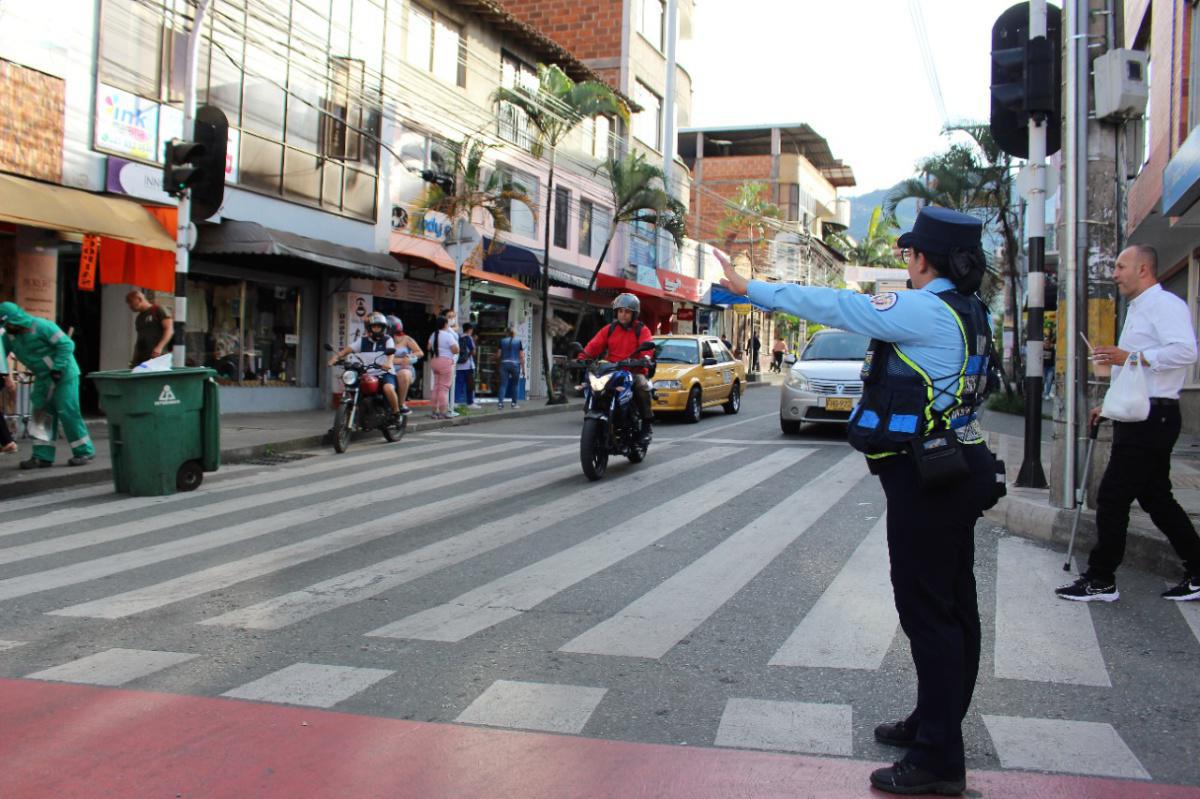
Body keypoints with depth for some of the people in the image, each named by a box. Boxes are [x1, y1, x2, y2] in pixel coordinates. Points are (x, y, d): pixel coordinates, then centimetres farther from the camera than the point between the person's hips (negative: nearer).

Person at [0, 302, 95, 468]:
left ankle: (84, 452, 2)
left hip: (63, 375, -8)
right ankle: (42, 457, 9)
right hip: (42, 378, 8)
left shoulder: (42, 326, -19)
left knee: (67, 412, -8)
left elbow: (66, 344, -20)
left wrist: (57, 369, -23)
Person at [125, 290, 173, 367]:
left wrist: (160, 347, -19)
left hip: (156, 356, -7)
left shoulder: (157, 310, 1)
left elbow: (169, 329, -7)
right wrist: (134, 360, 17)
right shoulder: (138, 318, 22)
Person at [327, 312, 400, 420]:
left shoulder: (387, 340, 4)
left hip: (385, 373, -4)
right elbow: (346, 350, 5)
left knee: (388, 388, -36)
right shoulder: (362, 341, 14)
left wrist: (388, 363, -39)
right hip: (368, 375, 4)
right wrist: (336, 357, -17)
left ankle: (396, 412, -15)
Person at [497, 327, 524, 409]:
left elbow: (499, 354, 4)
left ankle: (500, 402, -12)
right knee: (515, 384, 11)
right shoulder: (519, 341, 1)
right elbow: (522, 356, -1)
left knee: (503, 384, 0)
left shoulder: (502, 341, 5)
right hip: (515, 364, -1)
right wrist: (523, 368, 3)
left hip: (504, 363, 1)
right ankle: (513, 403, 14)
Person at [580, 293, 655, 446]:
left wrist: (646, 356, -38)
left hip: (635, 371, -3)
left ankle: (646, 427, -22)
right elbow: (594, 345, 2)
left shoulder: (641, 330, 5)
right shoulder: (609, 329, 14)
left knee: (642, 385, -33)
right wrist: (582, 357, -16)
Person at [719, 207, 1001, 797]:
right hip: (957, 470, 10)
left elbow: (831, 305, -13)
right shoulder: (968, 312, 10)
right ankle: (936, 724, 32)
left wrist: (751, 289, -4)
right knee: (952, 605, 16)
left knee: (928, 611, -5)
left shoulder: (925, 311, -17)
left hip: (924, 480, -10)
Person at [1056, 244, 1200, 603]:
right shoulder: (1138, 310, 21)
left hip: (1151, 420, -11)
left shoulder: (1164, 304, -11)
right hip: (1138, 418, 11)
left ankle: (1101, 580, 1)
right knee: (1156, 498, 13)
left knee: (1112, 497, -7)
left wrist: (1130, 357, -27)